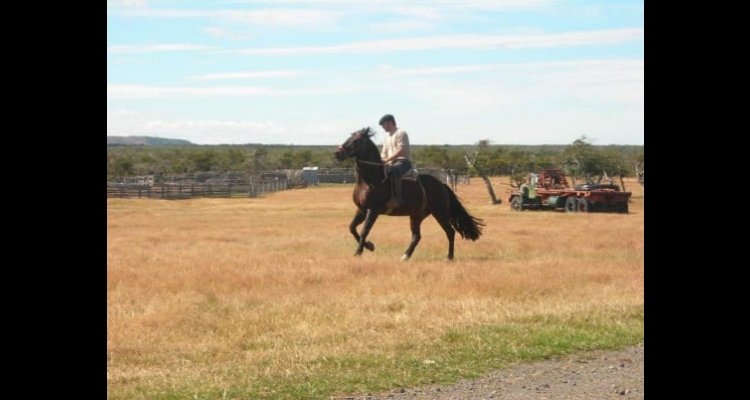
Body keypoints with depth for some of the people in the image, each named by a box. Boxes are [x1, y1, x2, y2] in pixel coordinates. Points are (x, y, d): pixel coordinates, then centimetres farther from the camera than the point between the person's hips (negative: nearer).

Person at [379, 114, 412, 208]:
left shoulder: (401, 133, -4)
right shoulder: (387, 137, 23)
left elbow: (401, 150, -16)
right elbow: (384, 153, 25)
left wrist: (387, 159, -24)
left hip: (403, 161, -10)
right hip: (391, 163, 10)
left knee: (394, 170, -40)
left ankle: (397, 198, -48)